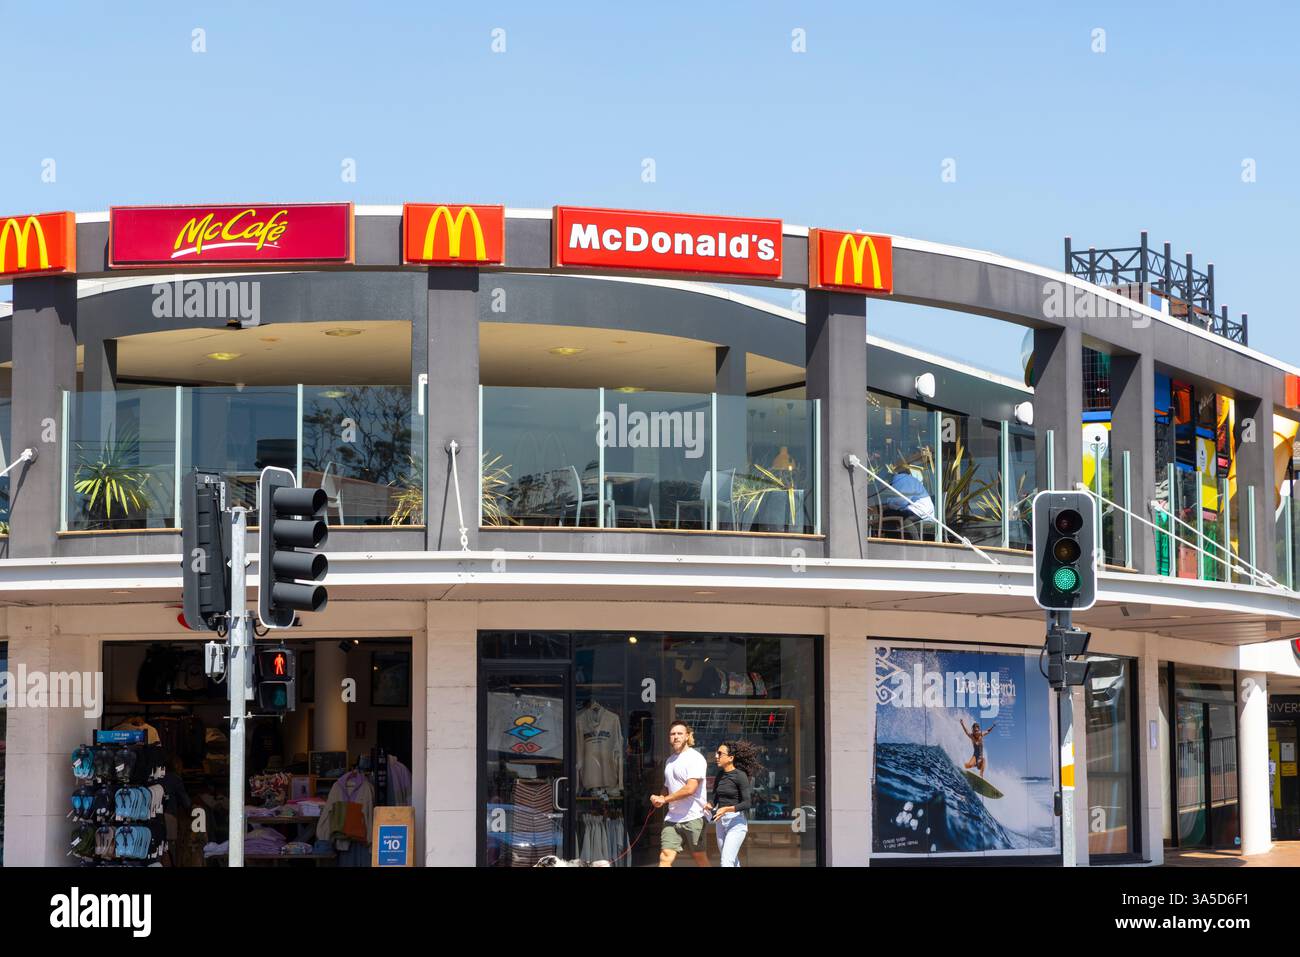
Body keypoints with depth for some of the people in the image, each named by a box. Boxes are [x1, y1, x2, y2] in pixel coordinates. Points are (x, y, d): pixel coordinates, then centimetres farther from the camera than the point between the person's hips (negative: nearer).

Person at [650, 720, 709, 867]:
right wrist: (659, 798, 1)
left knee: (699, 858, 7)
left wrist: (664, 800, -10)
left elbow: (690, 789, -18)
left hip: (693, 817, -6)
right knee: (665, 858, -8)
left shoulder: (695, 758, -9)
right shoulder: (670, 760, 16)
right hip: (672, 818, 6)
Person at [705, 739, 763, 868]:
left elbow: (747, 803, -16)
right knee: (733, 862, 15)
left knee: (726, 862, -16)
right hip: (720, 822, 7)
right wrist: (711, 807, -1)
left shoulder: (740, 775, -12)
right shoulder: (720, 775, 9)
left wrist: (727, 809, -28)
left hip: (736, 822, -7)